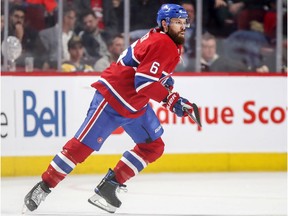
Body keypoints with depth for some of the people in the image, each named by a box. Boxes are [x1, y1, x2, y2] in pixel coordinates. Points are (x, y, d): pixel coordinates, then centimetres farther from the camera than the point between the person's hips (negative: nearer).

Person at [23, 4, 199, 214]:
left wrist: (165, 82, 9)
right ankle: (44, 187, -2)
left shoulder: (173, 46, 10)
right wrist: (170, 99, -22)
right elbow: (143, 82, -27)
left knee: (153, 146, 5)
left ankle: (108, 186, 6)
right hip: (112, 99, -10)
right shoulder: (161, 44, -21)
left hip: (136, 105, 10)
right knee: (83, 145, -10)